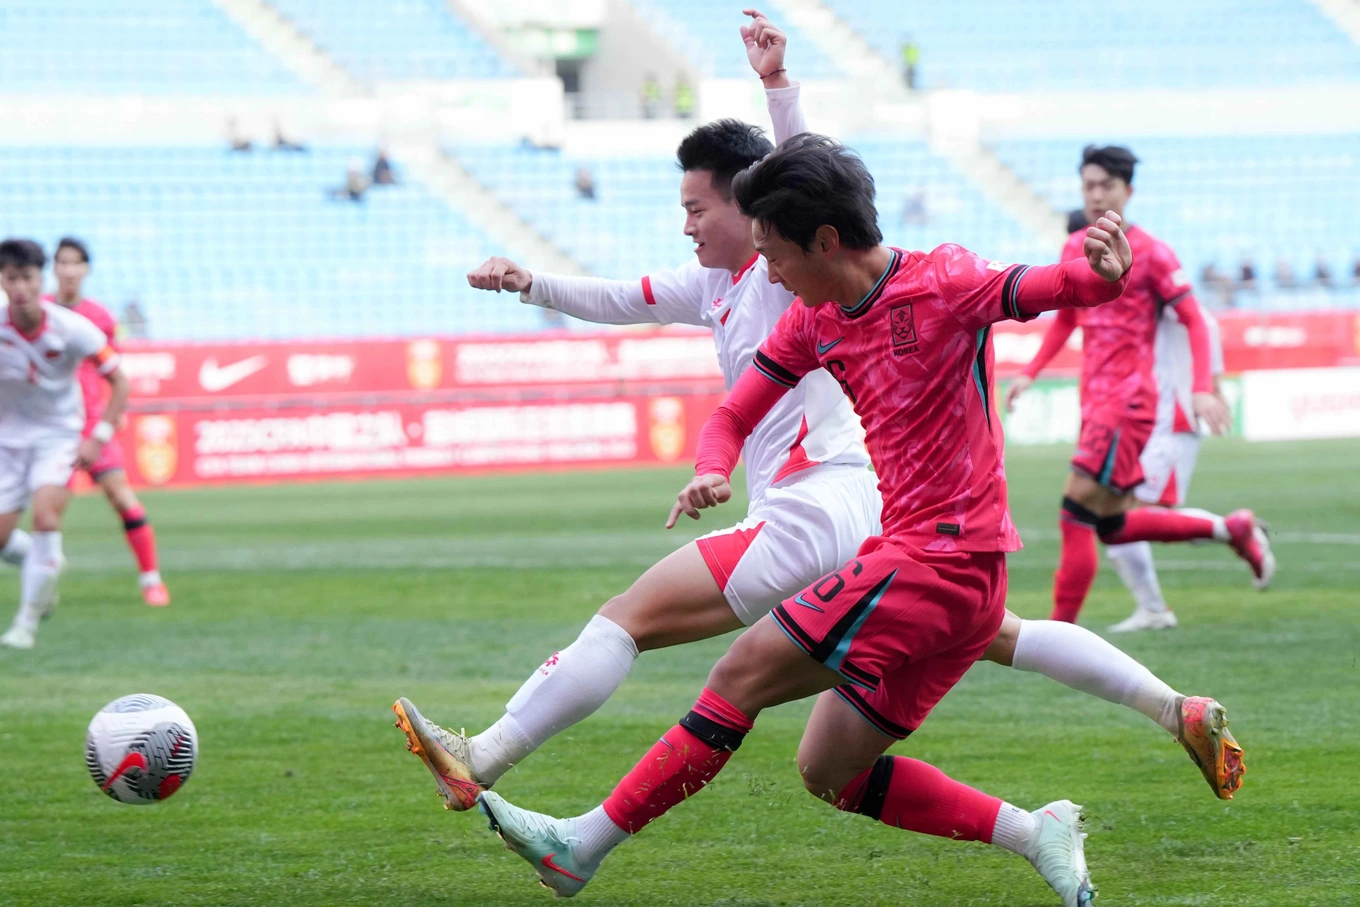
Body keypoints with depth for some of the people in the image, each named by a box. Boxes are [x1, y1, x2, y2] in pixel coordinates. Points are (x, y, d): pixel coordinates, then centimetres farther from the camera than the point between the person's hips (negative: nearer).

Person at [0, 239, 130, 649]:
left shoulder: (71, 328, -19)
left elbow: (119, 383, -9)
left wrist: (99, 438, -16)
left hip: (59, 435, -2)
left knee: (44, 514, -26)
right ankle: (44, 561, 35)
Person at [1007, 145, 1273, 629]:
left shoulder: (1150, 253, -8)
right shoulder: (1074, 249, 12)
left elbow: (1194, 320, -8)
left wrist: (1202, 389, -20)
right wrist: (1030, 372, 15)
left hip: (1128, 400, -8)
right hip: (1094, 401, 8)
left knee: (1077, 513, -14)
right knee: (1113, 527, 11)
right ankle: (1231, 528, 25)